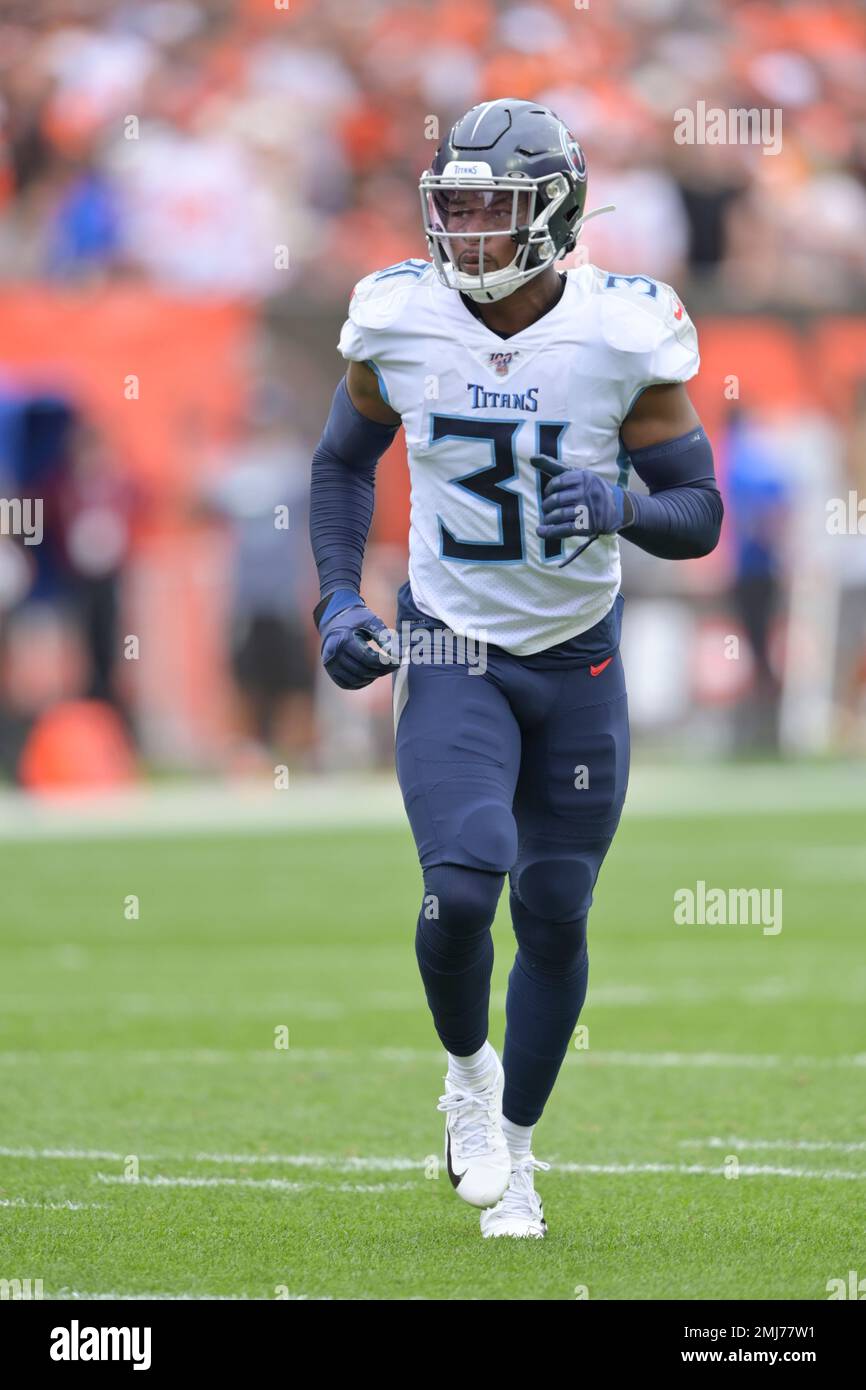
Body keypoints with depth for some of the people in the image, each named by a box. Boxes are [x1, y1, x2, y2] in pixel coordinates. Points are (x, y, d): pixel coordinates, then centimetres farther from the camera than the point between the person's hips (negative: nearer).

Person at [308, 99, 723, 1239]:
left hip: (579, 659, 0)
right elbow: (344, 462, 10)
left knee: (555, 915, 7)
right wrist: (339, 598, -2)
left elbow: (700, 512, -9)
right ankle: (468, 1067, 12)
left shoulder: (622, 335, -14)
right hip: (452, 652, 0)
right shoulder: (400, 325, -9)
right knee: (462, 885, -19)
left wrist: (621, 508, -30)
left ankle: (514, 1145, 28)